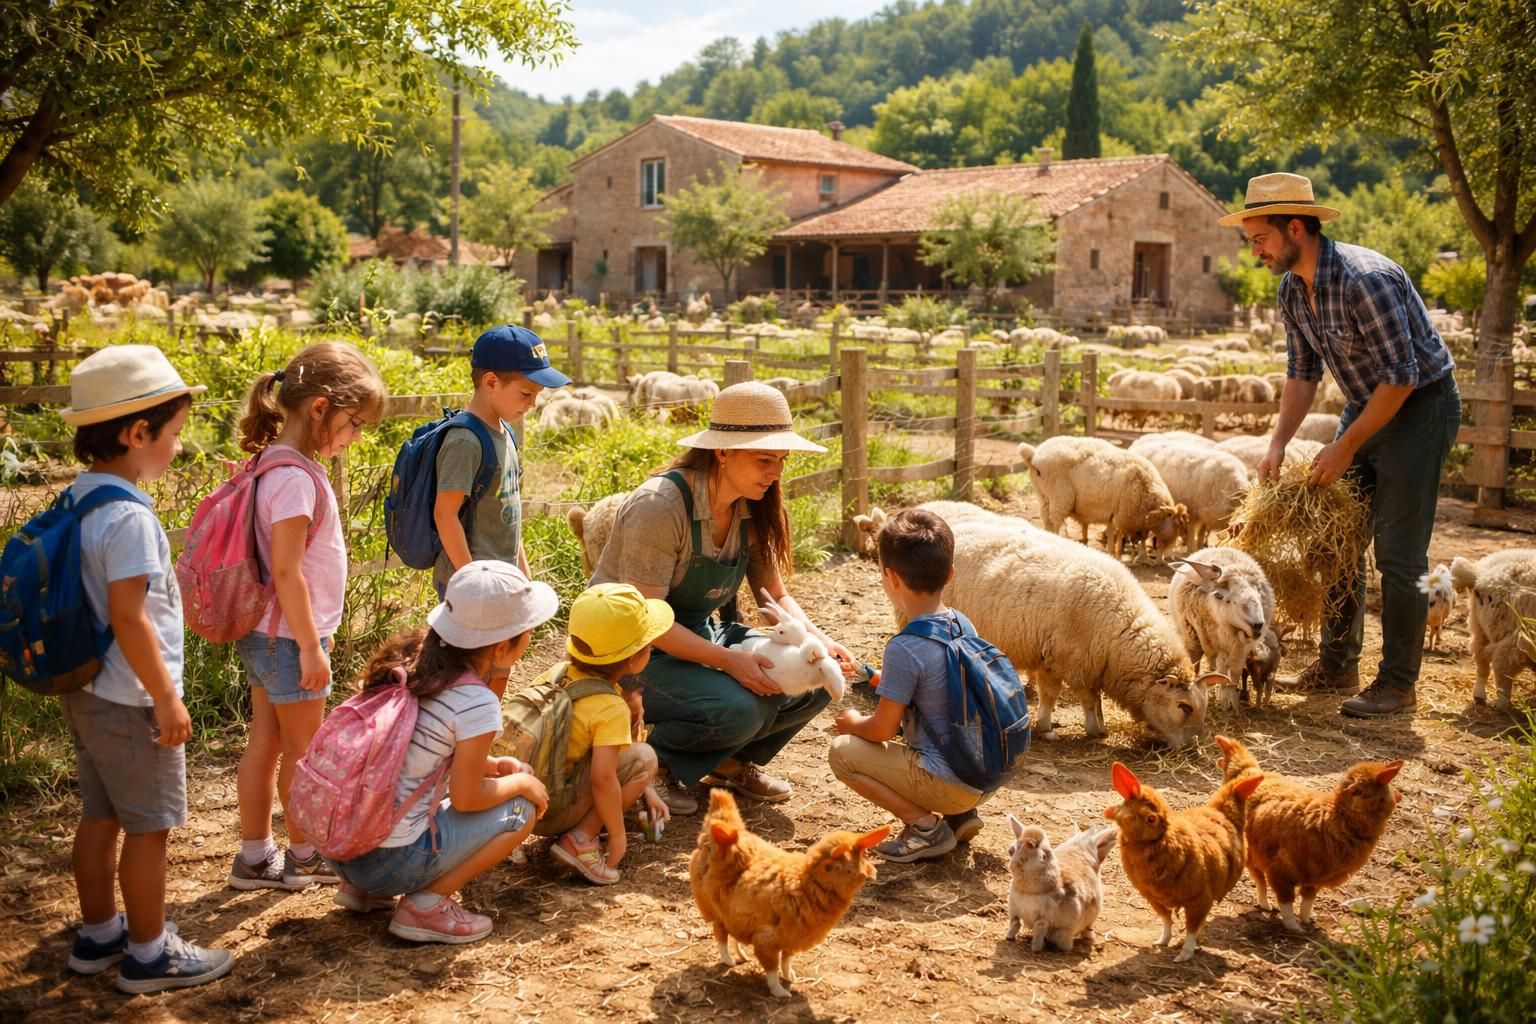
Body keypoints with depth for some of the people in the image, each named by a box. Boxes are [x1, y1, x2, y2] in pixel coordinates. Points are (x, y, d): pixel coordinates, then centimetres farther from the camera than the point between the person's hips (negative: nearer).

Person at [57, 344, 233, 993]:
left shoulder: (77, 500, 6)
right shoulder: (128, 516, -23)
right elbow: (129, 619, -25)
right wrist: (167, 699, -18)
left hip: (86, 691, 9)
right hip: (129, 702, -9)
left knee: (100, 815, 20)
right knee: (149, 826, 4)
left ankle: (98, 935, 33)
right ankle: (148, 954, 16)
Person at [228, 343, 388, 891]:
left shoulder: (276, 464, 6)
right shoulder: (295, 478, -24)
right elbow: (286, 573, -24)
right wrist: (311, 648, -18)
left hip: (265, 634, 9)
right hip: (288, 637, -9)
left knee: (266, 742, 15)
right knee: (303, 750, 7)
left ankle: (255, 856, 25)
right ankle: (304, 855, 24)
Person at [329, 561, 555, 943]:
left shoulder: (410, 656, 5)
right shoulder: (476, 703, -18)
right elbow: (466, 797, -9)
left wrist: (491, 764, 16)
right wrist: (521, 783, 9)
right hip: (391, 862, -8)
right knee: (521, 810, 5)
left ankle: (361, 887, 19)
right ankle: (426, 905, 0)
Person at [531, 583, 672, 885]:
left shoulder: (558, 672, 6)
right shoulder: (611, 708, -17)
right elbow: (603, 778, -27)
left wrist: (644, 789, 19)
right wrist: (618, 836, -12)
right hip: (548, 814, -8)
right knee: (643, 757, -6)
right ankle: (580, 838, -10)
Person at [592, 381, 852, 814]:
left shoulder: (753, 510, -2)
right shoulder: (661, 505, -26)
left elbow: (775, 595, 4)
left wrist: (818, 641, -16)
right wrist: (728, 659, -34)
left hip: (699, 635, 8)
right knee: (739, 707, -32)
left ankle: (731, 761, 13)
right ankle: (655, 765, -4)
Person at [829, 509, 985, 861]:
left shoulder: (905, 648, -22)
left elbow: (883, 729, -13)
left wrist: (853, 723, 7)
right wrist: (878, 678, 26)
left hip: (949, 784, -8)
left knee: (842, 752, -2)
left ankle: (927, 826, -4)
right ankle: (960, 815, 16)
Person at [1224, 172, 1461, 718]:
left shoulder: (1365, 279, -28)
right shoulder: (1293, 290, 0)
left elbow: (1402, 375, -26)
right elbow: (1302, 372, 9)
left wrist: (1346, 447, -22)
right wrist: (1278, 442, -2)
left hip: (1420, 405, -9)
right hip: (1366, 405, 9)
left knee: (1398, 553, -8)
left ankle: (1397, 683, 1)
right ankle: (1337, 663, 21)